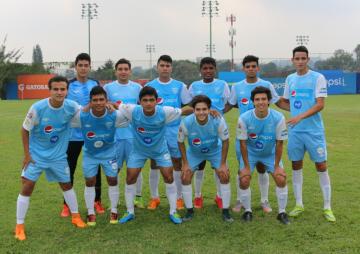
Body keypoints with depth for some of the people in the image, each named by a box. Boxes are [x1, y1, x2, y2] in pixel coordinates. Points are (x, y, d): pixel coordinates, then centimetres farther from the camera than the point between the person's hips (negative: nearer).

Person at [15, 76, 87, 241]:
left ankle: (75, 216, 34)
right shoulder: (38, 108, -24)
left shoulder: (72, 107, -17)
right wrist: (27, 154, -10)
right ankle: (19, 226, 8)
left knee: (66, 184, 15)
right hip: (36, 154, -2)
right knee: (27, 187, -5)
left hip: (58, 155, 3)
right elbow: (25, 130, -11)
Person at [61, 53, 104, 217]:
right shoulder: (68, 85, -2)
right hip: (73, 134, -2)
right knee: (69, 169, 5)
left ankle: (97, 201, 23)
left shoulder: (96, 84, 7)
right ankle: (67, 204, 17)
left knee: (95, 168, 9)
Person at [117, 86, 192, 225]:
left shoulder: (165, 112, -29)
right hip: (139, 150, 1)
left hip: (160, 150, 0)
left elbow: (184, 111, -16)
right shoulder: (132, 111, -29)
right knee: (130, 178, 0)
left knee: (169, 177, -4)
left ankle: (173, 212, 14)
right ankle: (130, 212, 21)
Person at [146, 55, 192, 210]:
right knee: (155, 164, 5)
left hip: (174, 130, 0)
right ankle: (154, 197, 18)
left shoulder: (179, 86, 5)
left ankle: (178, 198, 15)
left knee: (177, 163, 4)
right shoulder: (149, 86, 5)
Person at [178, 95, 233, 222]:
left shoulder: (218, 121, -33)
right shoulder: (186, 122, -32)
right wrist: (185, 163, -12)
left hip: (215, 151, 0)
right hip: (194, 153, 1)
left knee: (225, 176, -12)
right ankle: (189, 211, 9)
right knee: (185, 178, -9)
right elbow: (181, 142, -13)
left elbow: (225, 141, -16)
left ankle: (225, 211, 4)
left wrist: (223, 164, -15)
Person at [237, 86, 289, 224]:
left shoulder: (278, 118, -24)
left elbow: (279, 143, -15)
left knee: (281, 179, -12)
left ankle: (282, 212, 8)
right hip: (250, 153, 0)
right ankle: (247, 211, 11)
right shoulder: (244, 118, -25)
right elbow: (243, 143, -15)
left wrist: (277, 165, -12)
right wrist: (246, 166, -14)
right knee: (244, 180, -13)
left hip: (270, 154, 1)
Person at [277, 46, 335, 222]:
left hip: (314, 131, -4)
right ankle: (299, 204, 21)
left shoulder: (318, 78, -7)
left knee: (321, 166, 1)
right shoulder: (290, 79, 9)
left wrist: (300, 116, -25)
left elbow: (320, 105, -15)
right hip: (294, 131, 5)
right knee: (296, 166, 9)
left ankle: (327, 207, 12)